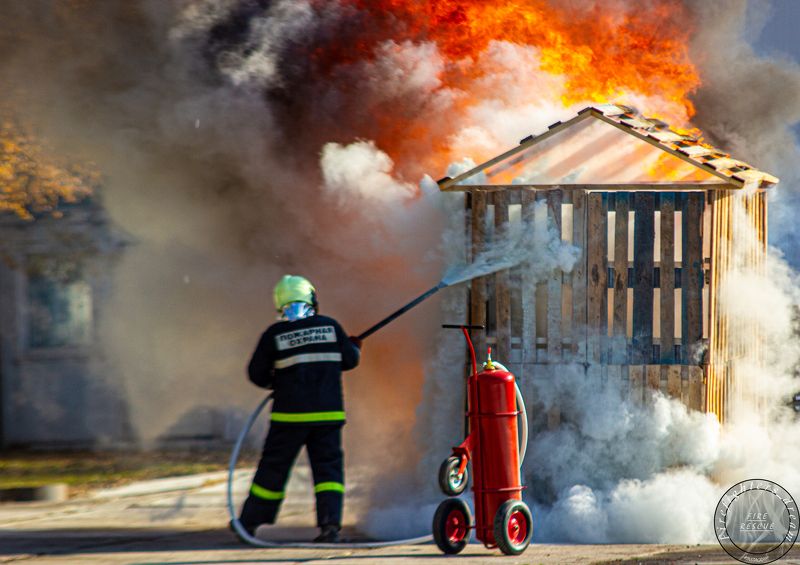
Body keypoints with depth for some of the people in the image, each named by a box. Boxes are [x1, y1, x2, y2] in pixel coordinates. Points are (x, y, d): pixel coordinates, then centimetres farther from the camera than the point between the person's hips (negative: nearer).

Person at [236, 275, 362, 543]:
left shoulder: (274, 335, -4)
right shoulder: (330, 327, 1)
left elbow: (257, 374, 2)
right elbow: (350, 360, 11)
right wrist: (355, 347, 34)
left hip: (290, 414, -1)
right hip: (328, 413, 1)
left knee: (274, 467, 9)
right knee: (328, 466, 6)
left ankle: (250, 523, 18)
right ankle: (330, 523, -11)